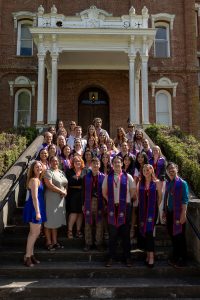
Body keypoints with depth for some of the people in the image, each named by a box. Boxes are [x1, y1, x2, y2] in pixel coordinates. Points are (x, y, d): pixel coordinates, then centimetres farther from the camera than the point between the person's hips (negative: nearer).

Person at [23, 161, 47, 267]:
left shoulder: (39, 179, 14)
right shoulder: (34, 180, -15)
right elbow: (34, 197, -21)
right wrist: (37, 212, -23)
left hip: (38, 207, 10)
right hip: (34, 207, -10)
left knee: (34, 232, 15)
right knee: (35, 233, -4)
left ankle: (30, 254, 25)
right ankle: (27, 257, 6)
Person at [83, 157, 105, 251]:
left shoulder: (103, 177, 0)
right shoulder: (86, 177, 3)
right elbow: (83, 191, 4)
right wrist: (83, 204, 2)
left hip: (99, 203, -1)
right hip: (89, 202, 1)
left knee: (99, 223, 6)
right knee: (88, 223, 6)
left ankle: (98, 243, 19)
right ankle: (88, 243, 18)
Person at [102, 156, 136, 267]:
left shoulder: (128, 177, -1)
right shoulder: (108, 177, 4)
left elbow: (133, 192, 4)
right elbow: (104, 192, 11)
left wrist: (126, 199, 4)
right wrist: (110, 201, 5)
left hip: (125, 207, -1)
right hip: (112, 207, 1)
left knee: (125, 233, 6)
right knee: (112, 233, 7)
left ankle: (127, 257, 17)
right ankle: (112, 257, 17)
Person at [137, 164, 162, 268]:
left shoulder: (156, 183, -2)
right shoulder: (140, 183, 7)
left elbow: (160, 197, 4)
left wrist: (156, 207, 7)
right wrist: (141, 205, 12)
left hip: (152, 210, -4)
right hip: (142, 210, 4)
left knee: (149, 232, -11)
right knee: (143, 232, 6)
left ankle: (151, 256, -4)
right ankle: (148, 254, 20)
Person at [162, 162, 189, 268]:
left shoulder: (182, 183, -10)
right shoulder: (167, 183, 8)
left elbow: (185, 200, -13)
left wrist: (183, 215, -17)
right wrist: (164, 211, 14)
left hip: (178, 213, -6)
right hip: (169, 213, 6)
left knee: (179, 236, 3)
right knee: (172, 235, 14)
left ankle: (183, 260, 17)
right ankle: (175, 257, 29)